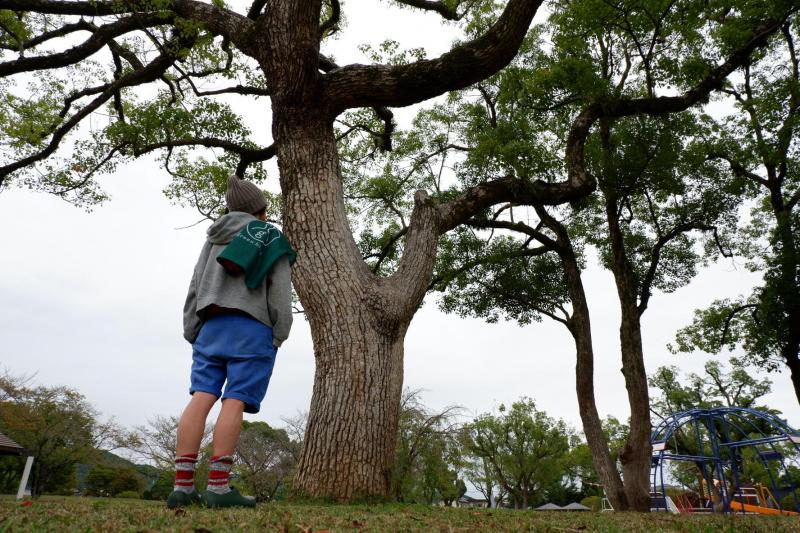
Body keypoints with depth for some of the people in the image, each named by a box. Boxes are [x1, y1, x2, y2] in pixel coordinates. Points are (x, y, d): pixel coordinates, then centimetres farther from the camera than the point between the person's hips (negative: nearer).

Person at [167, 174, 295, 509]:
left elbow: (194, 287, 18)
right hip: (251, 327, -5)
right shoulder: (271, 237, 8)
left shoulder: (214, 238, 23)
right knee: (235, 401, -9)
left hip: (211, 324, 5)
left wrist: (192, 332, 17)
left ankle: (183, 485, -5)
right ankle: (218, 486, -13)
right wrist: (278, 335, -2)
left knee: (201, 398, -2)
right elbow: (280, 291, -2)